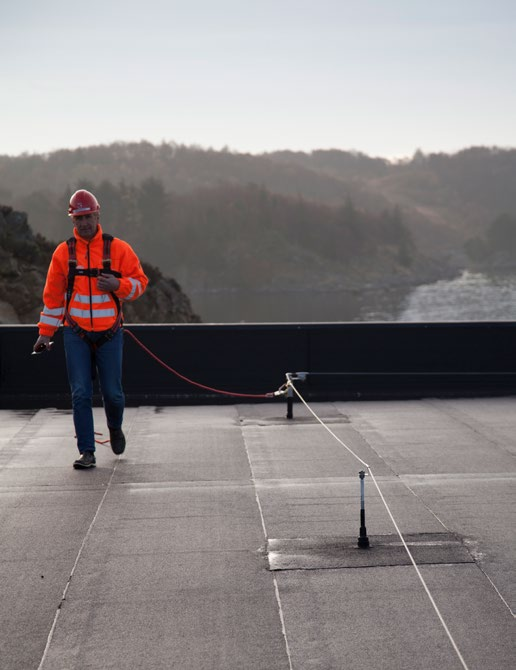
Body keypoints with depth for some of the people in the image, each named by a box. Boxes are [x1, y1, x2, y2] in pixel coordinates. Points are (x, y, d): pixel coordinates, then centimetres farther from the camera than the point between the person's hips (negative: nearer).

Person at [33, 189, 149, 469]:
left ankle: (115, 428, 37)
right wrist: (45, 332, 7)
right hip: (76, 334, 1)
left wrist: (118, 285, -18)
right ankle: (87, 452, 3)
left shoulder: (118, 249, -1)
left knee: (112, 392, 5)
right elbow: (53, 294, 8)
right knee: (80, 394, -4)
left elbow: (140, 282, 2)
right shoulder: (64, 252, 2)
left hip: (110, 333, 0)